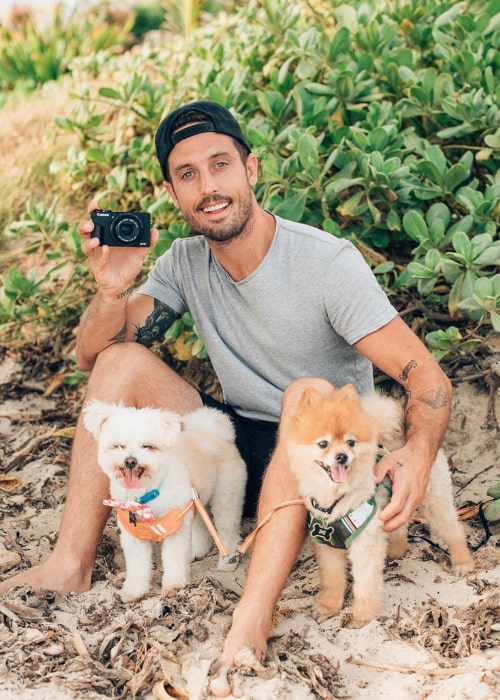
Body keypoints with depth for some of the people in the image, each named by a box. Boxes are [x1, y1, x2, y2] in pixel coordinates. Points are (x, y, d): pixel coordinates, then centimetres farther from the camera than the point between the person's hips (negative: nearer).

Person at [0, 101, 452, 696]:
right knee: (122, 359, -8)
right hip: (236, 446, 5)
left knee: (311, 392, -36)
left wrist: (418, 455, -44)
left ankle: (250, 623, -47)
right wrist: (113, 288, -24)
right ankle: (72, 564, -13)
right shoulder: (185, 262, -2)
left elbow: (426, 377, -23)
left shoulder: (327, 262, -19)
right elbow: (91, 355, -2)